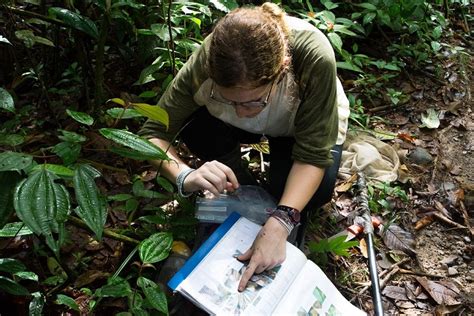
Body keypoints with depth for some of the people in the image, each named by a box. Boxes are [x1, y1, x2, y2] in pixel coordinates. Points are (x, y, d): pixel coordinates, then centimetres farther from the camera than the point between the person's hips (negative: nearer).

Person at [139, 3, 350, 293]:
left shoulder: (313, 56, -40)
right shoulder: (207, 61, -34)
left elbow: (314, 155, -33)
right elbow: (153, 133, -27)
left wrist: (279, 225, -45)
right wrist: (186, 176, -47)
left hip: (306, 125, -1)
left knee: (318, 189, -31)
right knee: (195, 128, -28)